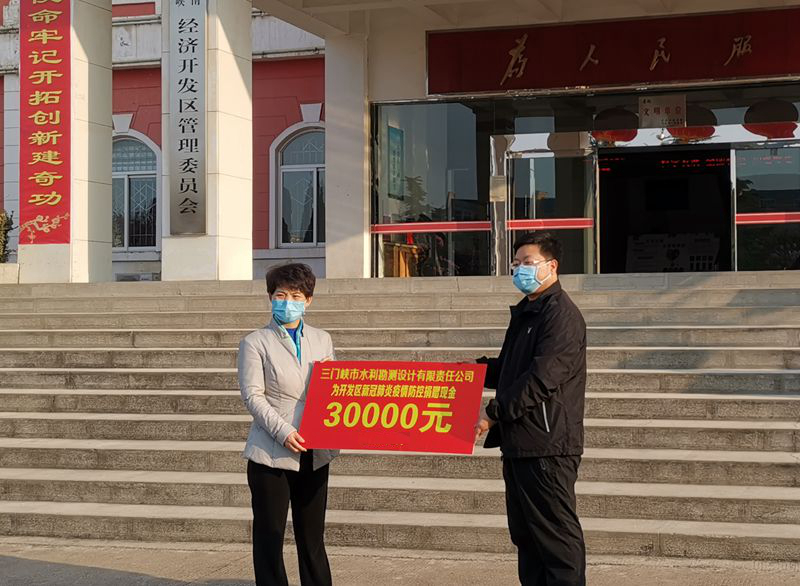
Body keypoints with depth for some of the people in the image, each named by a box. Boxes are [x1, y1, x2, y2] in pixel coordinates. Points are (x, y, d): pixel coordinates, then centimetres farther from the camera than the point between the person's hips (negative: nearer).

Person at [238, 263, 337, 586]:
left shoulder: (322, 340, 13)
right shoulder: (255, 343, 0)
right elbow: (253, 396, -8)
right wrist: (283, 431, -19)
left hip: (314, 454, 4)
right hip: (271, 453, -4)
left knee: (312, 535, 10)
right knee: (270, 535, 2)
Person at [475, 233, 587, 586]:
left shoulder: (561, 314, -13)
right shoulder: (524, 312, 19)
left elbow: (541, 378, -22)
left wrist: (494, 413, -20)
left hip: (547, 443, -10)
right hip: (519, 443, 10)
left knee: (556, 534, -5)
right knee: (525, 532, 14)